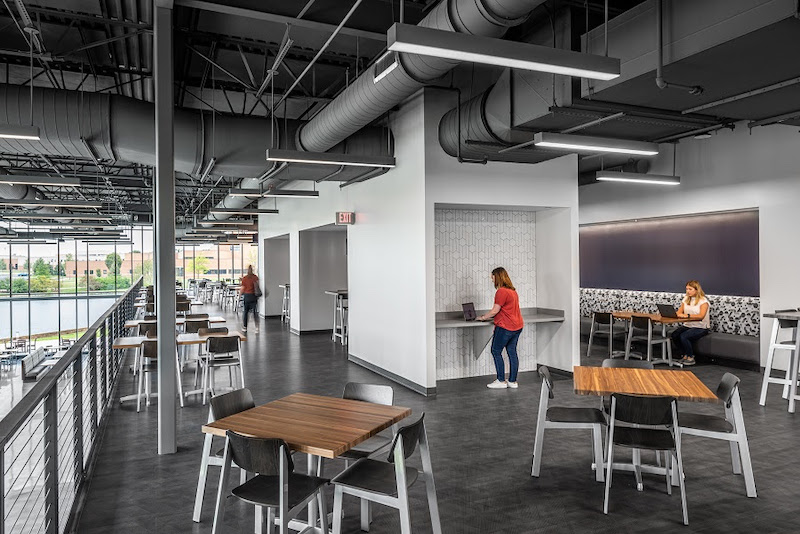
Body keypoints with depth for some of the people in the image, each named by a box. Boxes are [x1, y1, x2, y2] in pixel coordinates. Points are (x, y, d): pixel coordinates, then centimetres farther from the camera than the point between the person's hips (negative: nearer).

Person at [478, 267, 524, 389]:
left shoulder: (501, 291, -16)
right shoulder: (512, 290, 15)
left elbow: (495, 311, -14)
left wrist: (482, 317, 0)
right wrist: (489, 317, 21)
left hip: (506, 327, -9)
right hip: (517, 326, 9)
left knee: (496, 351, 1)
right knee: (512, 352, 11)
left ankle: (501, 381, 4)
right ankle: (512, 381, 15)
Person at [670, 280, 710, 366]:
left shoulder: (703, 301, -7)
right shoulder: (686, 299, 13)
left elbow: (701, 316, -21)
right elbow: (679, 312, 9)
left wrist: (687, 315, -33)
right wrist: (677, 314, -16)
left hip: (701, 327, -6)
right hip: (687, 325, 6)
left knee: (683, 336, -29)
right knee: (674, 335, -21)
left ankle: (690, 357, -8)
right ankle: (685, 355, -1)